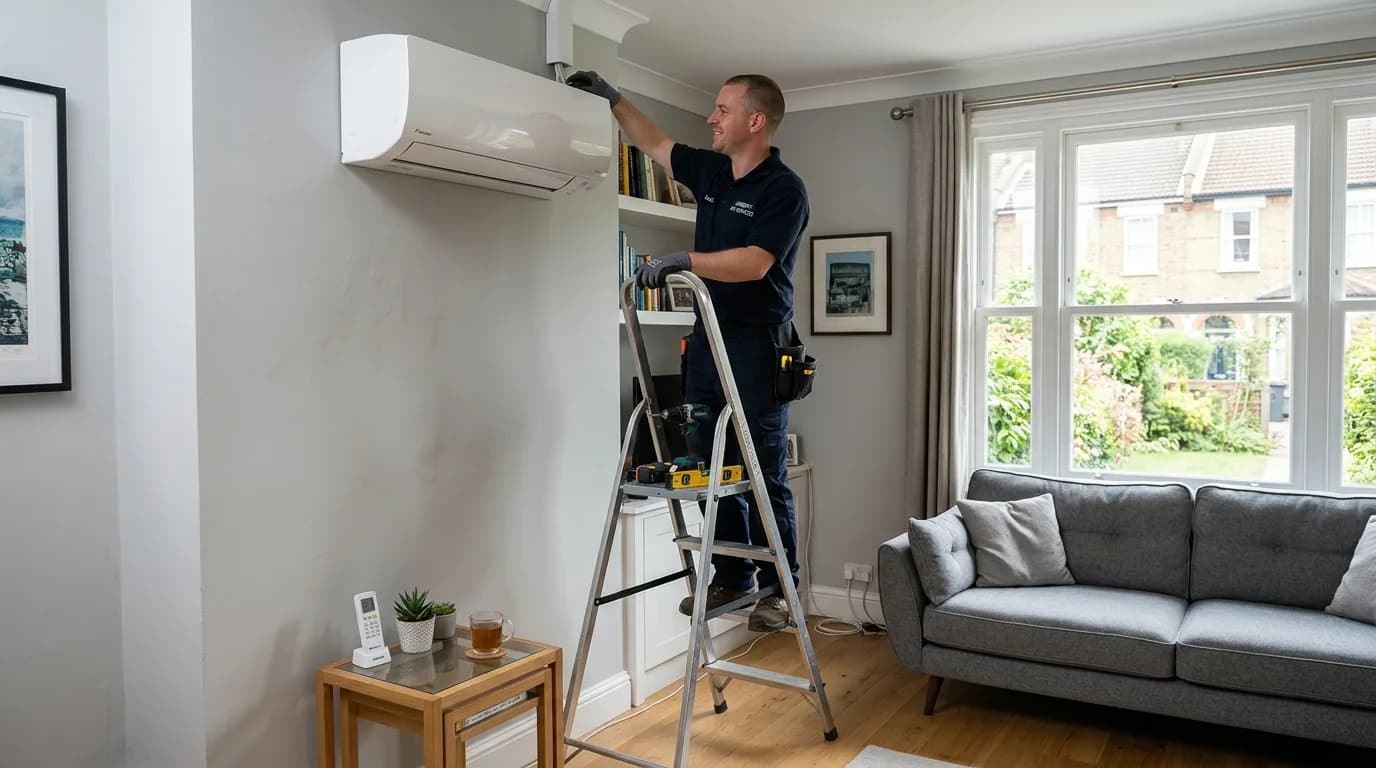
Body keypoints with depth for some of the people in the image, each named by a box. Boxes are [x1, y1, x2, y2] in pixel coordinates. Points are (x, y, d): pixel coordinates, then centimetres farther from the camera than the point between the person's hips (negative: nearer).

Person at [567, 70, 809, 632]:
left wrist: (683, 260, -26)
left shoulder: (784, 189, -10)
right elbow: (655, 144, 27)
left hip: (758, 345, -8)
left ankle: (779, 588, 8)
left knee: (765, 475, -3)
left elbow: (754, 263, -22)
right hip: (708, 338, 8)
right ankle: (731, 577, 21)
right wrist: (612, 98, 24)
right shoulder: (711, 171, 13)